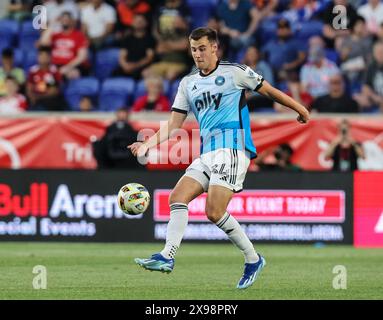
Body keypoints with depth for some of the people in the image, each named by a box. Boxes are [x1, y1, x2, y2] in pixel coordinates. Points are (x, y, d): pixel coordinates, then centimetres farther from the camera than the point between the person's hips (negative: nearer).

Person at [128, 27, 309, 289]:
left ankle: (253, 259, -1)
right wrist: (147, 144, -1)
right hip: (207, 154, 7)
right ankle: (167, 257, -13)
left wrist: (299, 108, 14)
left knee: (215, 212, -16)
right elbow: (174, 125, 13)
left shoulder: (234, 72, -1)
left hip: (232, 149, -7)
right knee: (177, 198, -10)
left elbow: (268, 90, 9)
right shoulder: (188, 83, 16)